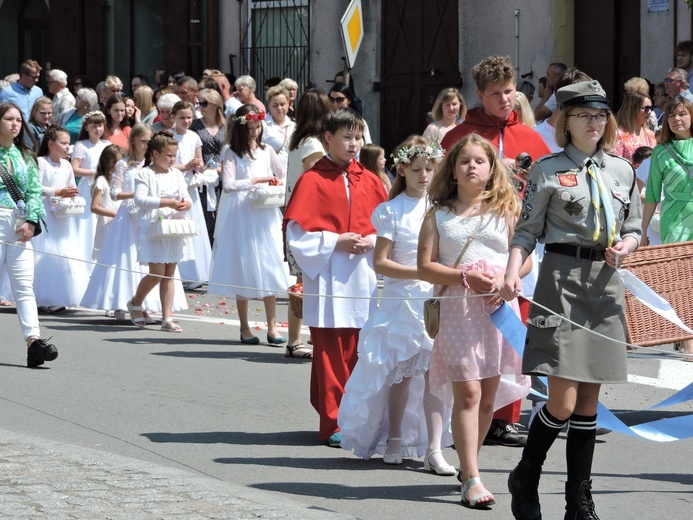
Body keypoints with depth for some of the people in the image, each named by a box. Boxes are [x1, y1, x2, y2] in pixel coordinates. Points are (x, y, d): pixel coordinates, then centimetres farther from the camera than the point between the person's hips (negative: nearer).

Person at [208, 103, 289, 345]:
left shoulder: (266, 151, 9)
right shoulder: (231, 153, -3)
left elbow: (283, 177, 17)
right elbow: (228, 184, -14)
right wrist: (255, 181, -17)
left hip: (265, 215, 3)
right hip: (240, 214, -3)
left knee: (269, 268, -2)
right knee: (243, 270, 2)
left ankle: (272, 327, 0)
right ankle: (245, 328, 11)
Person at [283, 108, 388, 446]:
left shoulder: (369, 181, 11)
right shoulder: (312, 180, -3)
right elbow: (297, 234, -7)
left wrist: (371, 243, -5)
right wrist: (336, 243, -14)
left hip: (364, 277, 4)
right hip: (329, 278, -4)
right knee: (332, 354, -3)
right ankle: (334, 423, 2)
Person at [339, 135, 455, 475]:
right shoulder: (392, 211, -1)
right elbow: (380, 262, -5)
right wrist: (420, 272, -15)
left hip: (437, 301, 2)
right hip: (402, 300, -2)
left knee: (435, 371, -6)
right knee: (402, 373, 5)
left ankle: (434, 448, -7)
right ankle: (395, 440, 21)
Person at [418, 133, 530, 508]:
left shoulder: (505, 212, 10)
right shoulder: (438, 216, 7)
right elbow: (425, 267, 1)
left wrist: (505, 279, -14)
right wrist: (465, 276, -13)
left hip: (500, 306, 2)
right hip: (458, 308, -2)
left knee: (489, 394, 5)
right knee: (467, 393, -11)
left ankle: (469, 464, 22)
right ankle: (471, 479, -14)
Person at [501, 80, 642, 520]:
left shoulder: (622, 171, 13)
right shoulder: (548, 170, 0)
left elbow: (634, 229, 19)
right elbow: (527, 231, -2)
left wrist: (626, 246, -3)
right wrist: (513, 273, -17)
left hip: (606, 281, 5)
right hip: (562, 277, -5)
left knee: (590, 401, 7)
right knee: (563, 401, -11)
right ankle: (525, 479, 11)